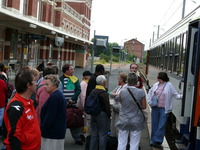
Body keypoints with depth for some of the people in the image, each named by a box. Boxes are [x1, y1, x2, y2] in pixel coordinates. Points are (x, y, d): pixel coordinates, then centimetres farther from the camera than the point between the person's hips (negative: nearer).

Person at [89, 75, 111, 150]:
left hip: (93, 115, 7)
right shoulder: (104, 93, -17)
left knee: (94, 134, 16)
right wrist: (109, 115, -3)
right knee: (102, 135, 2)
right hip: (102, 115, -7)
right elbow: (107, 106, -16)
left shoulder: (93, 91, 4)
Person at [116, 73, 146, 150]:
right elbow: (144, 106, -5)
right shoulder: (141, 92, -14)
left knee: (121, 143, 12)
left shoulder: (122, 91, -11)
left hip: (124, 120, 1)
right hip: (137, 121, -1)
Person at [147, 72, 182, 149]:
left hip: (164, 109, -4)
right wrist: (150, 102, 9)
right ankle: (153, 141, 20)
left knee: (161, 126, -2)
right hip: (155, 108, 4)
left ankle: (157, 141, 6)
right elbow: (150, 93, 17)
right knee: (154, 125, 10)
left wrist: (180, 96, -21)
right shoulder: (156, 85, 6)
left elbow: (175, 94, -1)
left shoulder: (169, 85, -5)